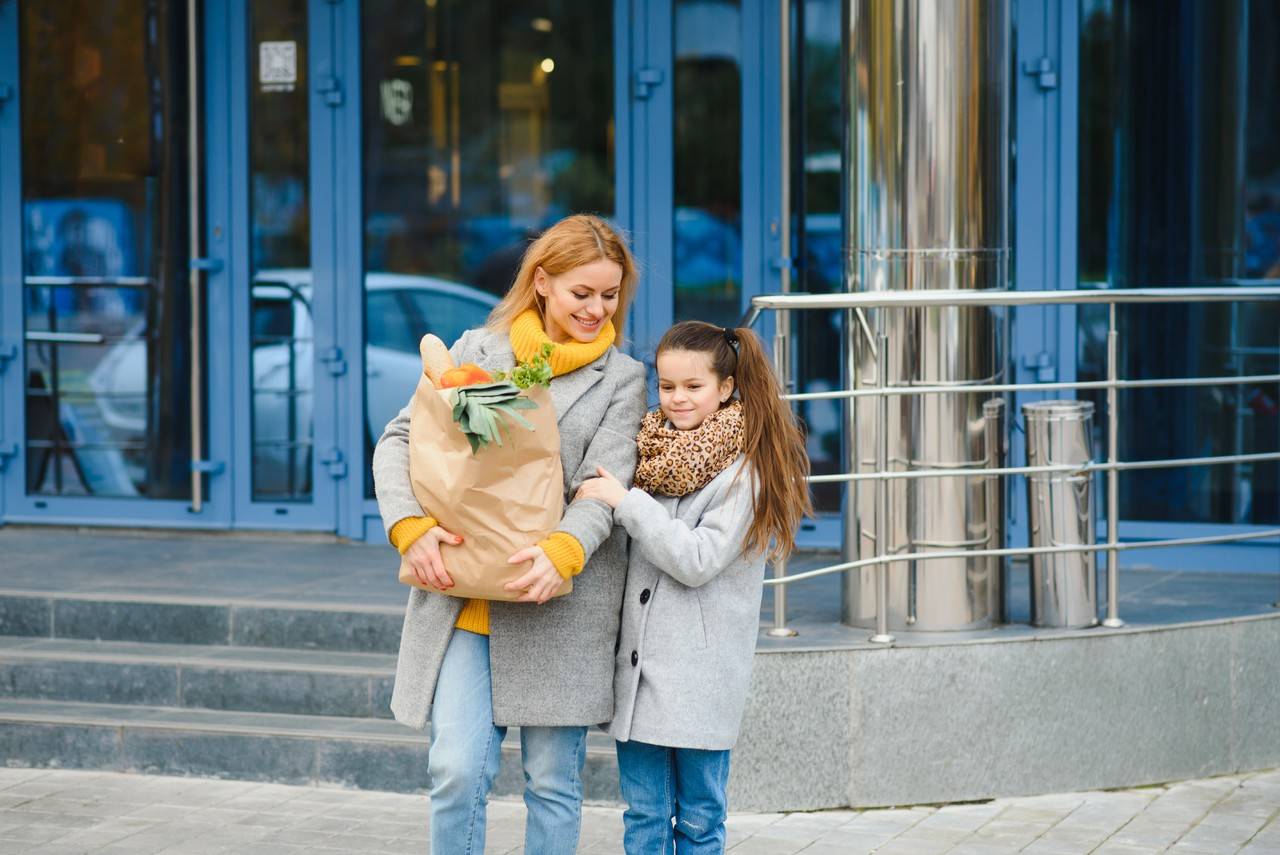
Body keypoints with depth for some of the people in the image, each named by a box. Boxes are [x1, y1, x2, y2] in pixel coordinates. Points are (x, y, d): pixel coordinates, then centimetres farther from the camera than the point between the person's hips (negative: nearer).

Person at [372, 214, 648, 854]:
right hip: (462, 600, 1)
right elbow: (400, 440, 6)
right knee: (457, 772, -6)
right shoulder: (477, 351, 9)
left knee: (552, 782, 5)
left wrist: (563, 550, -25)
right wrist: (412, 526, -12)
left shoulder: (621, 378, 6)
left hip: (558, 606, -1)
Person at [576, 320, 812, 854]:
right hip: (637, 667, 6)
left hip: (699, 677, -5)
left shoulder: (744, 468, -8)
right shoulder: (648, 451, 11)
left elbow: (699, 560, -16)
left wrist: (625, 503, -17)